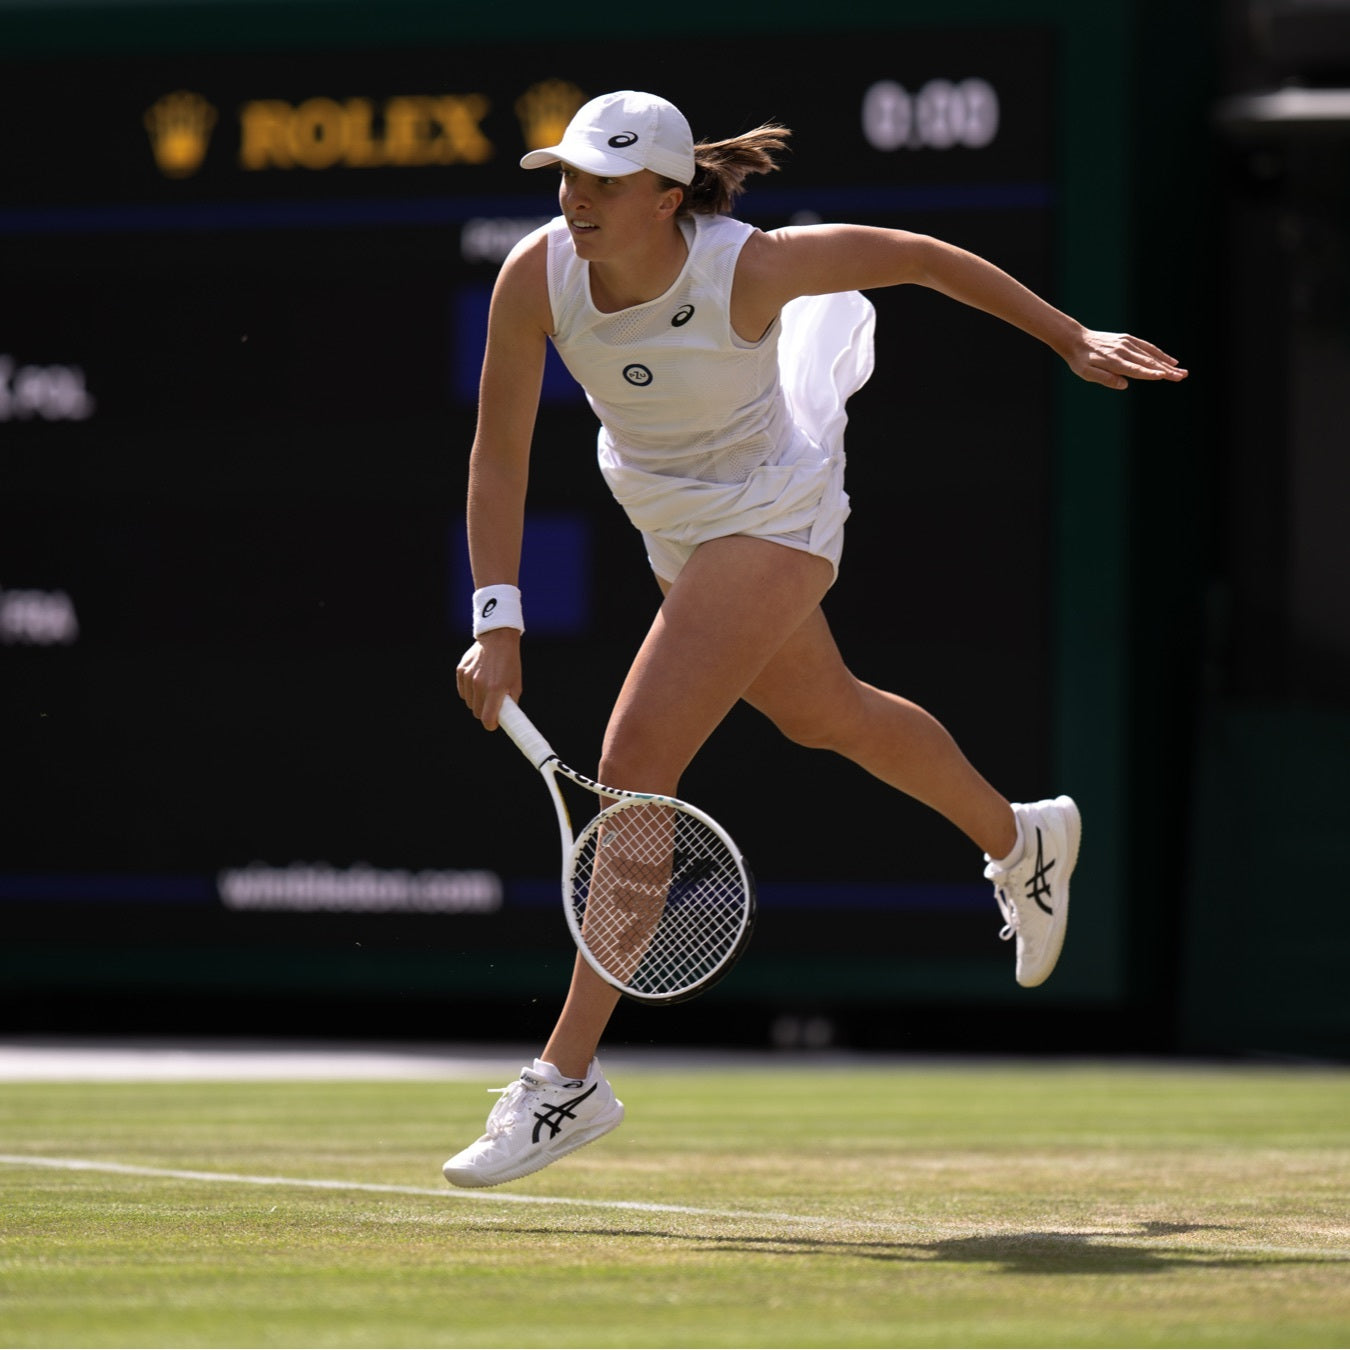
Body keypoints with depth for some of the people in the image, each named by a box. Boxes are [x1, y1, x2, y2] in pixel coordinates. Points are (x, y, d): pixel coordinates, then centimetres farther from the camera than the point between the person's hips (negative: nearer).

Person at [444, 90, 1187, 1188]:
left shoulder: (747, 269, -30)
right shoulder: (537, 279, -21)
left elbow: (913, 255, -14)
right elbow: (499, 456, -14)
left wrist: (1074, 340, -6)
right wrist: (499, 623, -23)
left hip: (770, 517, -6)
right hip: (674, 525, 6)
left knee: (634, 761, -18)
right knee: (822, 713, 27)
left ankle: (569, 1076, -16)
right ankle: (1019, 840, 56)